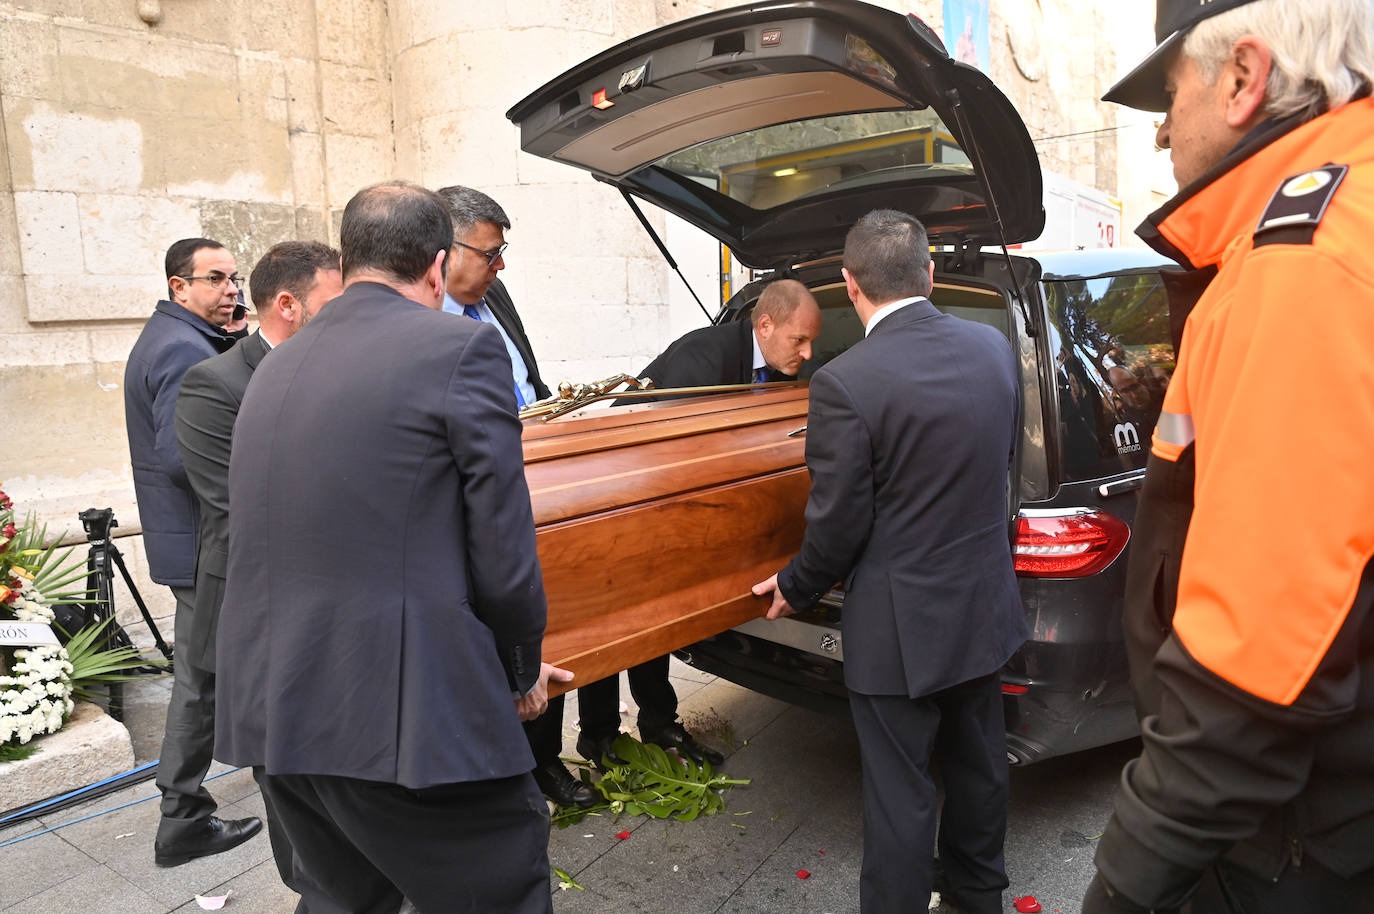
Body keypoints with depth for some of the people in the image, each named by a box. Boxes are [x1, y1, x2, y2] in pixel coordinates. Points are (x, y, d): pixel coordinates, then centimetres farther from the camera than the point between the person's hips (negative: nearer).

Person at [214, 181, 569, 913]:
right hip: (406, 716, -7)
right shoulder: (463, 346, -10)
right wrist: (523, 671, 6)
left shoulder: (275, 367, 12)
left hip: (270, 712, 8)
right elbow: (504, 550, -13)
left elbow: (253, 539, 15)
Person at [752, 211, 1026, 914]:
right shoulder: (993, 348, -3)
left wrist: (795, 588, 1)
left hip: (900, 623, -7)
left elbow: (839, 523, -18)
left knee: (899, 794, 10)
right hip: (983, 603, 7)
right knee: (978, 761, 25)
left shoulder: (845, 382, -24)